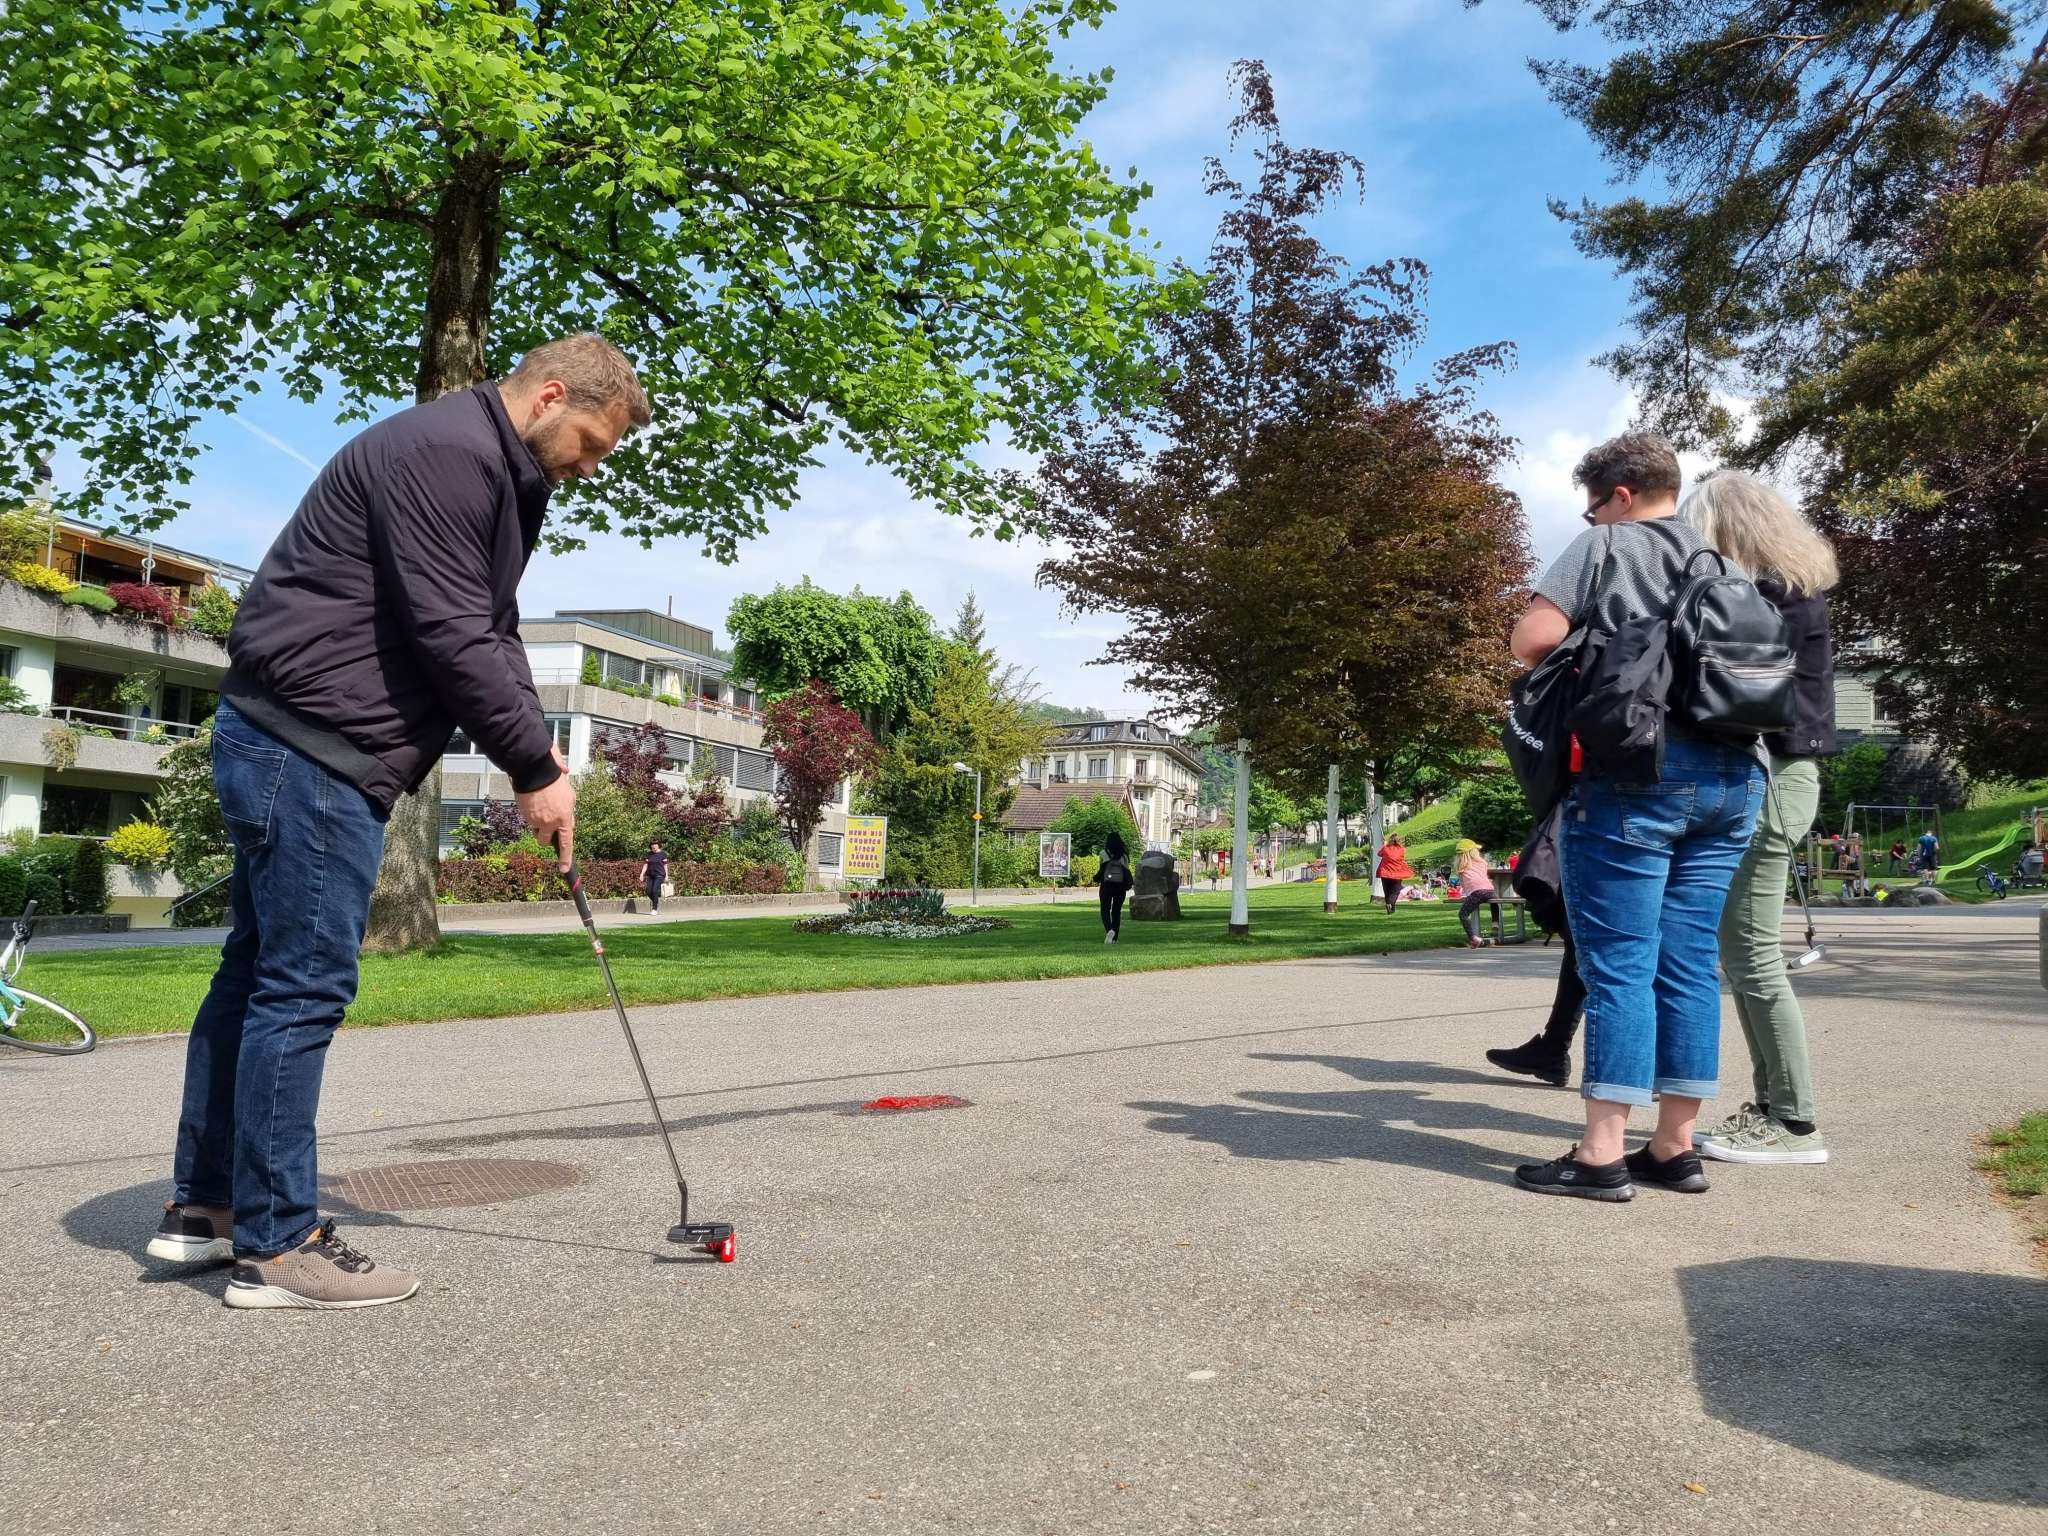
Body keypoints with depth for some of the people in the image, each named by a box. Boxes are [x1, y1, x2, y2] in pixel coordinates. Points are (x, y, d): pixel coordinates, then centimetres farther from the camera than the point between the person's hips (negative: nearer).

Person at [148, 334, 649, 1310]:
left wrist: (534, 759, 3)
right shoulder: (449, 450, -15)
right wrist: (537, 768, -13)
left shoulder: (495, 475, 18)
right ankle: (276, 1245, 2)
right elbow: (450, 636, -21)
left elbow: (492, 634, 15)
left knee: (257, 971, 14)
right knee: (304, 984, -6)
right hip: (311, 748, -11)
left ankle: (203, 1204, 25)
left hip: (290, 745, 11)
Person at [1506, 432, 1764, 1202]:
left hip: (1634, 770, -6)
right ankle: (1675, 1146, 13)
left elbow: (1532, 638, -9)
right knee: (1690, 964, 8)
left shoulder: (1605, 546, 0)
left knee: (1618, 963, -6)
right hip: (1732, 776, 7)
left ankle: (1602, 1152, -5)